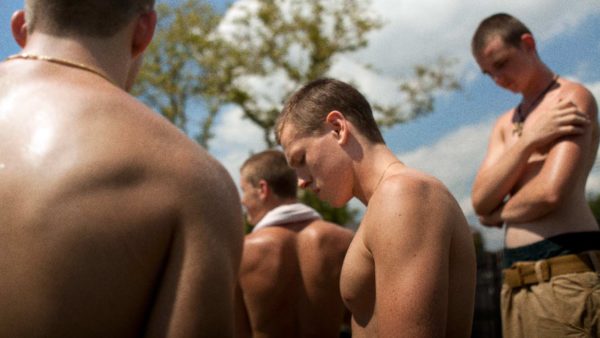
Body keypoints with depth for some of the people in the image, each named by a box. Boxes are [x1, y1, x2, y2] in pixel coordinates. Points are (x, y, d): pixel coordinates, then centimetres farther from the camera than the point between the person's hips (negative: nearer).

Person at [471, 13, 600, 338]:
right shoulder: (506, 124, 20)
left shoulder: (572, 97, -3)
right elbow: (480, 201, 5)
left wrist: (500, 213, 3)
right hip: (517, 280, 7)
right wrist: (527, 140, -8)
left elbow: (551, 193, -17)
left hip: (565, 275, -7)